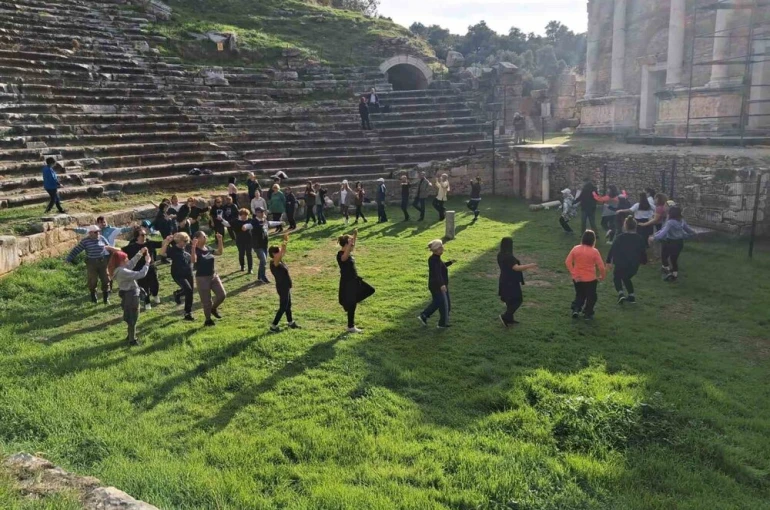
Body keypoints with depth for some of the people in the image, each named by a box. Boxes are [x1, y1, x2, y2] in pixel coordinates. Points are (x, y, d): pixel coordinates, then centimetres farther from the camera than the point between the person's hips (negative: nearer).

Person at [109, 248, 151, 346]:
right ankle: (132, 340, 15)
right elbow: (141, 274, -28)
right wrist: (147, 263, -19)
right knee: (133, 318, 4)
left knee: (131, 318, 25)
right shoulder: (122, 272, -28)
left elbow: (131, 263, 14)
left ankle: (131, 336, 40)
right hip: (131, 296, -10)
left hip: (128, 295, 10)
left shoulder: (119, 269, 1)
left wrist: (140, 253, 8)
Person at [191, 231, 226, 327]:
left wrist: (220, 240, 4)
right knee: (206, 301, 2)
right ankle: (208, 320, 18)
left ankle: (214, 309, 28)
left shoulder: (208, 249, 5)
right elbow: (193, 260, -34)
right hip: (202, 278, -6)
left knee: (222, 295, 1)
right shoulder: (196, 250, -15)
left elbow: (220, 252, 14)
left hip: (214, 276, 6)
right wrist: (193, 246, -41)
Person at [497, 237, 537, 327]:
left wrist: (523, 267, 21)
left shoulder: (500, 255, 6)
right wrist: (528, 266, -24)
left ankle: (509, 319, 26)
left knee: (510, 300, 19)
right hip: (511, 282, -10)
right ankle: (505, 316, -1)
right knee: (517, 300, 1)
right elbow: (516, 268, -29)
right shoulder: (508, 257, -24)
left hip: (505, 282, 10)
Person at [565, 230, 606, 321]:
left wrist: (574, 274, -5)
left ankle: (576, 309, 9)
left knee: (579, 295, 24)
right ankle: (588, 314, 18)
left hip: (577, 279, 3)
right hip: (590, 279, -3)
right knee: (591, 297, 17)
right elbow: (601, 266, -12)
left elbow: (568, 262, -8)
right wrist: (602, 276, 5)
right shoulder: (594, 251, -14)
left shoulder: (576, 249, -6)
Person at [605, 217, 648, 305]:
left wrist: (608, 261, 9)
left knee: (616, 277, 21)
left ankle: (620, 293, -3)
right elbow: (643, 252, 10)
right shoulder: (640, 239, 4)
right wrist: (644, 261, 29)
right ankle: (631, 296, 22)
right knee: (626, 278, 30)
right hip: (634, 266, 4)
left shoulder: (621, 237, -4)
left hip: (621, 264, -3)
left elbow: (613, 249, -2)